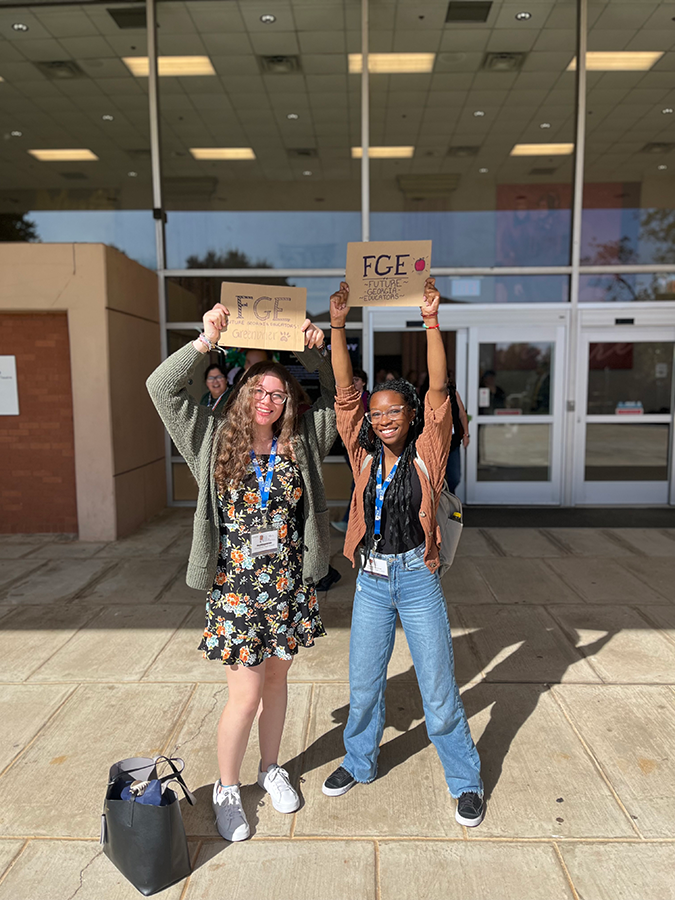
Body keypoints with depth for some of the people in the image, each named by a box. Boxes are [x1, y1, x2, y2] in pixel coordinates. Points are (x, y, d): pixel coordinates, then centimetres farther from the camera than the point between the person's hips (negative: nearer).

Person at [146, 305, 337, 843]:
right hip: (236, 587, -3)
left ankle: (271, 768, 42)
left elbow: (337, 395, 7)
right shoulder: (217, 440, -4)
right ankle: (226, 789, 29)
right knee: (246, 694, 3)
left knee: (277, 680, 18)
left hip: (289, 585, 3)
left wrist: (316, 351, -8)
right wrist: (206, 341, -17)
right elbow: (161, 387, -10)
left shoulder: (300, 445, 1)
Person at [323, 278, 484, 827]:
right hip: (371, 581, 3)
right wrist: (338, 325, -12)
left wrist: (432, 322, -22)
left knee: (439, 689, 8)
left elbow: (438, 390, -16)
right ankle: (360, 762, 42)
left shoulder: (426, 454, -5)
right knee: (364, 684, 17)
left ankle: (466, 781, 31)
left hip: (417, 580, -3)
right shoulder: (365, 456, 1)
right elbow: (345, 391, -5)